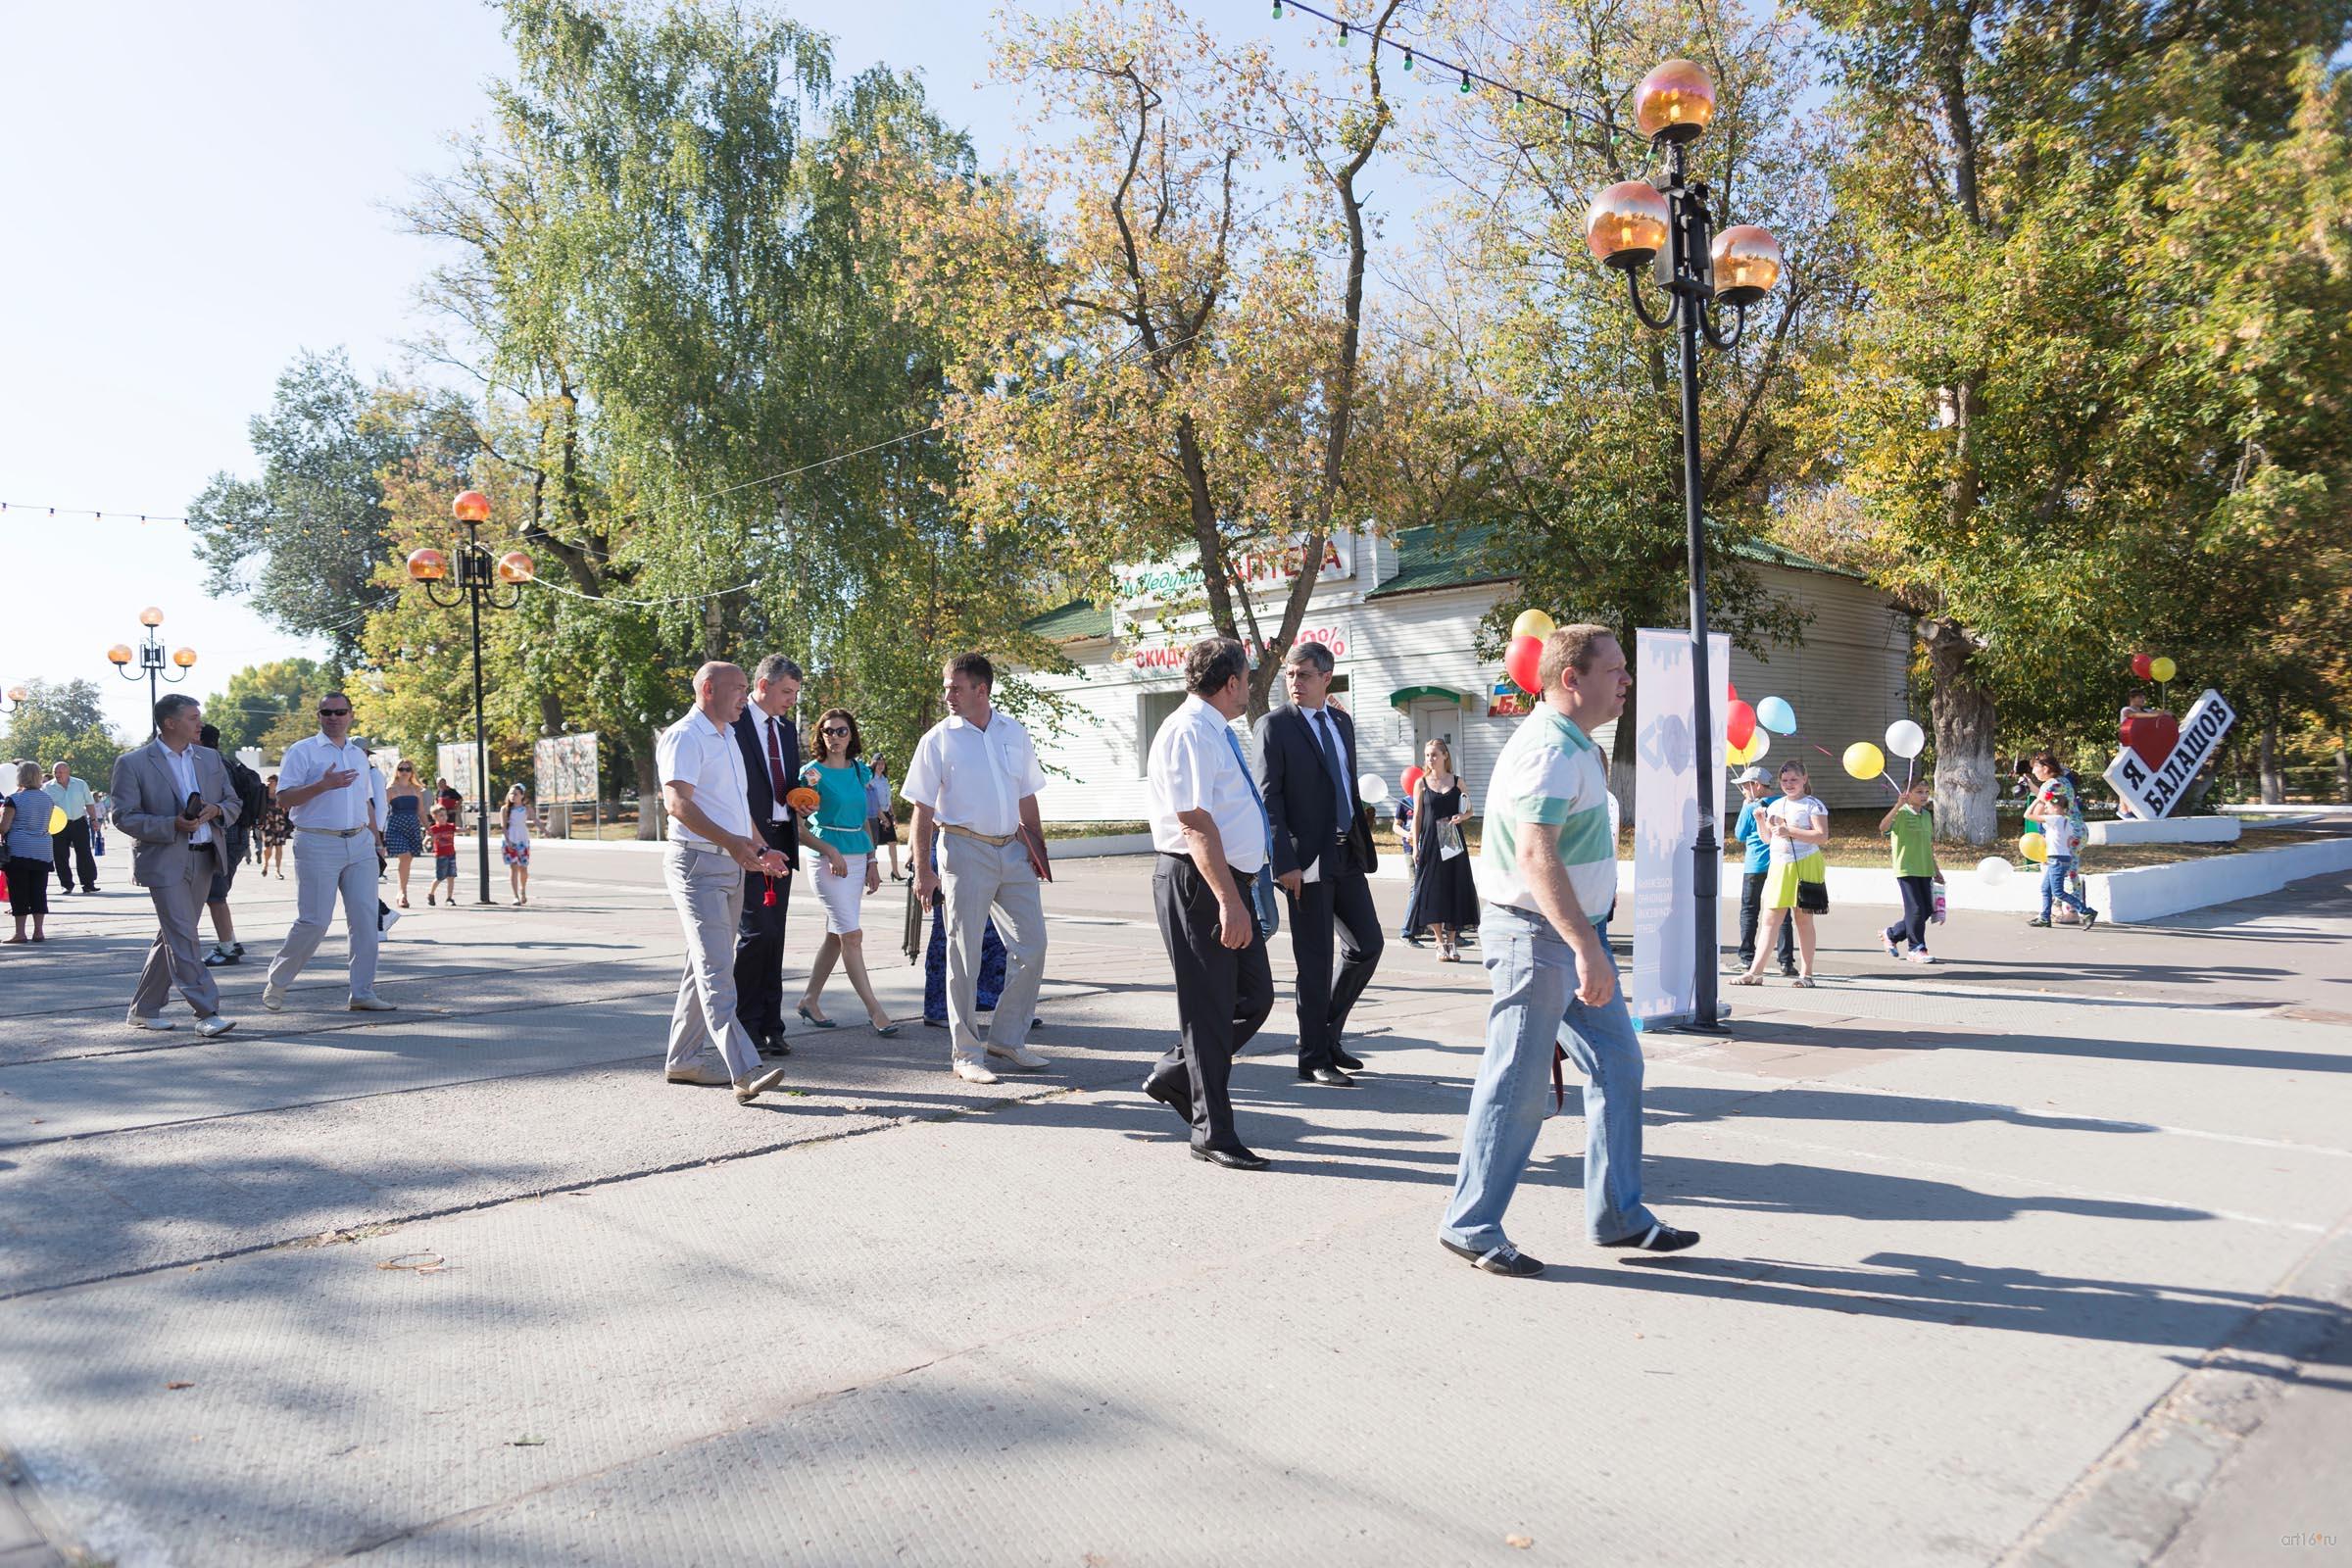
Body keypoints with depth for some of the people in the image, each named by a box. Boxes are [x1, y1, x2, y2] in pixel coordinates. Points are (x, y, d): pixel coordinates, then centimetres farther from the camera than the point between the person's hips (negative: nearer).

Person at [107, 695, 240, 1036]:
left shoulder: (210, 758, 12)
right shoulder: (132, 763, -4)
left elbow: (233, 803, 15)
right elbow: (124, 817, -8)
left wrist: (216, 811, -8)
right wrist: (173, 825, -21)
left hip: (204, 859, 6)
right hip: (164, 861, -6)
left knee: (172, 938, 12)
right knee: (182, 938, -10)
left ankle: (143, 1010, 24)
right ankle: (207, 1013, -10)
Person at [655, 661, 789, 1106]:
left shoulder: (728, 737, 20)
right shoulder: (684, 737, -10)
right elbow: (678, 802, -23)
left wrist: (758, 848, 20)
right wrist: (731, 841, -34)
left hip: (731, 865, 10)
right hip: (696, 863, -10)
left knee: (707, 965, 13)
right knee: (716, 968, -15)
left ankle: (683, 1060, 22)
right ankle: (745, 1072, -24)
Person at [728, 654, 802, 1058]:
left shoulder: (788, 729, 17)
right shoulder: (734, 725, -7)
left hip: (781, 840, 7)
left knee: (774, 936, 7)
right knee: (757, 931, -10)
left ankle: (769, 1025, 11)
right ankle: (745, 1022, 1)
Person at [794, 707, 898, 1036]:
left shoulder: (859, 771, 12)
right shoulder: (812, 772, -5)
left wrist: (872, 861, 13)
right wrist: (830, 851, -14)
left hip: (858, 857, 6)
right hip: (828, 857, -6)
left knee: (836, 934, 10)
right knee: (851, 934, -8)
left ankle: (809, 1001, 23)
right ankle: (874, 1010, -6)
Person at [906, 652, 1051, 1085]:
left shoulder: (1013, 733, 8)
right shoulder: (938, 739, -3)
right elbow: (923, 810, -3)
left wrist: (1038, 849, 14)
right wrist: (922, 870, -8)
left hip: (1013, 850, 4)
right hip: (965, 851, -4)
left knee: (1031, 944, 5)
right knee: (964, 955, 0)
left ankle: (1006, 1038, 21)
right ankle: (965, 1053, 10)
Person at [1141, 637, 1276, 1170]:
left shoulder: (1216, 732, 16)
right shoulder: (1189, 732, -16)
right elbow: (1196, 824, -23)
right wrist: (1228, 900, -28)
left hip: (1229, 882, 10)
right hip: (1196, 883, -10)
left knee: (1254, 996, 12)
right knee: (1210, 1006, -1)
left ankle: (1174, 1074, 29)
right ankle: (1212, 1132, 11)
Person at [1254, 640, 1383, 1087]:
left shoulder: (1342, 722, 13)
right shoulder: (1275, 725, -6)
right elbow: (1269, 798, -11)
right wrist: (1284, 862, -18)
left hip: (1346, 856, 7)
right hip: (1306, 860, -7)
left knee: (1367, 946, 9)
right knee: (1316, 961, -1)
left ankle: (1327, 1034, 26)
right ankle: (1314, 1059, 11)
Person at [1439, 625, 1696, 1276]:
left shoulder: (1574, 745, 15)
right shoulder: (1551, 750, -19)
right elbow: (1536, 855, -33)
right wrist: (1587, 948, -37)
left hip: (1575, 933, 10)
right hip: (1535, 934, -10)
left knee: (1617, 1065, 12)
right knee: (1517, 1084, -3)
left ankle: (1617, 1214, 23)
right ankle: (1470, 1226, 10)